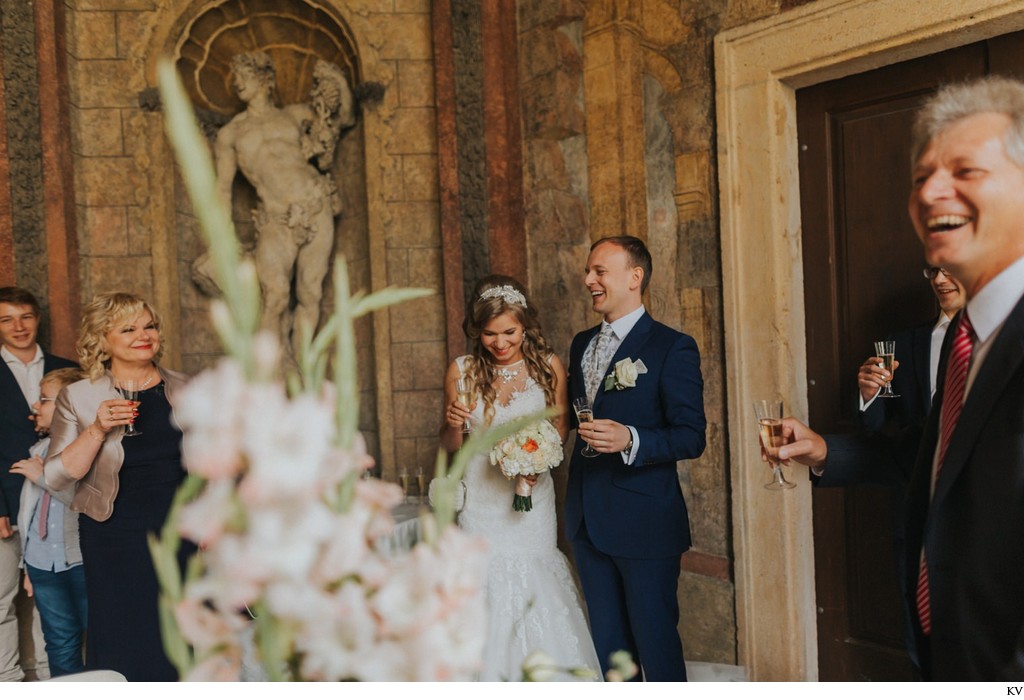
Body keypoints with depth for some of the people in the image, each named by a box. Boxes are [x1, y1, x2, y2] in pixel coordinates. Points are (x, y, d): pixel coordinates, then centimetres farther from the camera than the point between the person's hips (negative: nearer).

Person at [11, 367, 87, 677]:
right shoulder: (40, 449, 11)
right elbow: (29, 509, 16)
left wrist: (44, 477, -16)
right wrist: (27, 564, 18)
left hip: (82, 560, -6)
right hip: (43, 563, 6)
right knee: (61, 645, 12)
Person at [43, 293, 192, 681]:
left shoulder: (184, 390, 5)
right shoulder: (78, 397, -2)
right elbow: (57, 476, -8)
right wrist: (97, 430, -20)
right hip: (115, 543, -2)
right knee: (123, 652, 2)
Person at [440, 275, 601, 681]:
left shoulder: (549, 366, -1)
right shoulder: (462, 371, 0)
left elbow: (560, 427, 9)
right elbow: (450, 445, 8)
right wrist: (452, 423, -15)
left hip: (533, 498, 0)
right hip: (481, 498, 0)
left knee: (535, 583, -1)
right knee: (489, 586, -4)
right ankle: (494, 677, 10)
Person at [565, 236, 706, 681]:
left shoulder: (672, 348, -9)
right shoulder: (582, 344, 13)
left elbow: (691, 437, -14)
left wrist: (630, 440, -28)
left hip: (644, 523, -7)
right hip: (588, 522, 7)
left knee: (656, 642, 3)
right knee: (607, 642, 16)